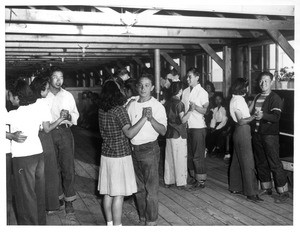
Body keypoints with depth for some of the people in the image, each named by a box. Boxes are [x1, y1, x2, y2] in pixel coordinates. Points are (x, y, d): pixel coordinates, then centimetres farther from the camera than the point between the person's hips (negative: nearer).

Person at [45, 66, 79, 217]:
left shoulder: (68, 95, 10)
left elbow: (76, 114, 13)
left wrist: (69, 115, -8)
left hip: (65, 132, 1)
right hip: (49, 133, 0)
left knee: (68, 168, -3)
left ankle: (69, 202, 6)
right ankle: (58, 198, 25)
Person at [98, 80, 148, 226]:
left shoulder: (101, 110, 4)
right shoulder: (119, 110, -17)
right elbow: (129, 133, -24)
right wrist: (144, 118, -25)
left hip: (106, 155, 7)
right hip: (120, 156, -7)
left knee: (108, 193, 14)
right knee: (118, 195, 1)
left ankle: (110, 223, 25)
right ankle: (116, 226, 8)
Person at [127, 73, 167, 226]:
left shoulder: (157, 106, -8)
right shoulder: (132, 105, 8)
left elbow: (163, 131, -17)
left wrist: (151, 118, -30)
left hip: (149, 149, -5)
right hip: (134, 149, 6)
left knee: (151, 188, 0)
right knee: (139, 187, 16)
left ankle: (151, 221, 13)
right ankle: (142, 217, 30)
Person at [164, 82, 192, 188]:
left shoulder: (167, 102, 7)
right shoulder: (179, 103, -14)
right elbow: (183, 120, -19)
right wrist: (190, 110, -20)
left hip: (169, 134, 7)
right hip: (179, 134, -7)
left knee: (169, 158, 13)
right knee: (180, 159, 1)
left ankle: (168, 181, 20)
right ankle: (181, 182, 7)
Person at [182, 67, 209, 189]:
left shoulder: (202, 92, -6)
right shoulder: (185, 92, 11)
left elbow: (205, 111, -12)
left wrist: (195, 107, -29)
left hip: (198, 127, -6)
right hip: (187, 126, 6)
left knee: (198, 155, -2)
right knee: (189, 154, 12)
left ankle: (201, 180, 8)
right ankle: (192, 176, 25)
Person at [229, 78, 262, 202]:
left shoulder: (235, 99, 15)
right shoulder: (238, 100, -17)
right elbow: (241, 121, -22)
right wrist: (255, 116, -14)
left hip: (239, 132, 11)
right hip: (243, 132, -11)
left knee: (237, 161, 16)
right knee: (248, 163, -7)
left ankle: (235, 187, 25)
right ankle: (251, 193, -4)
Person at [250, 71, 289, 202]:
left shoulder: (275, 98, -6)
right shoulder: (257, 97, 15)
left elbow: (276, 117, -19)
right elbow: (251, 113, 27)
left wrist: (263, 115, -35)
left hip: (270, 134, -7)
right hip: (257, 134, 7)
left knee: (274, 163, -6)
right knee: (260, 162, 11)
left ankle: (283, 191, 2)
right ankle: (266, 188, 23)